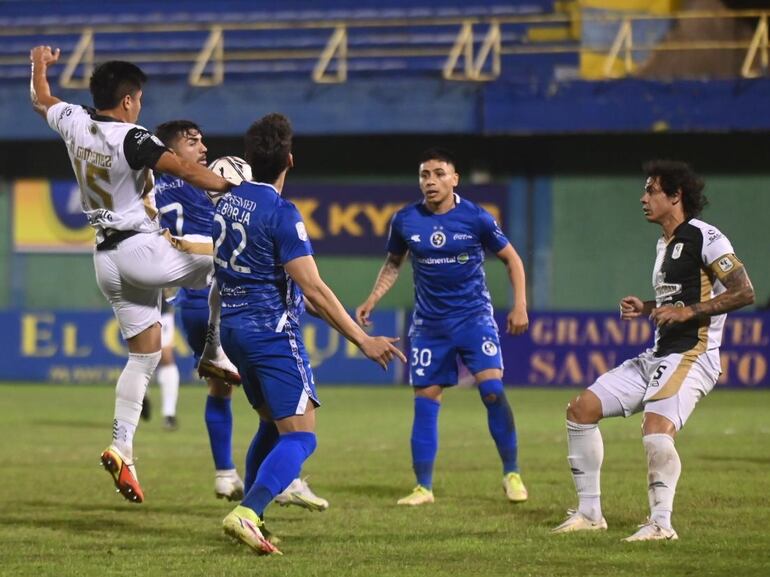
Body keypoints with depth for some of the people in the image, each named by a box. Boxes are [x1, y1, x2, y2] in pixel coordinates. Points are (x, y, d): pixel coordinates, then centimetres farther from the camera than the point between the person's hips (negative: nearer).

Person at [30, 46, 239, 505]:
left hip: (107, 257, 8)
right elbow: (186, 171, -27)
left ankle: (122, 446, 2)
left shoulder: (74, 123, 4)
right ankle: (215, 353, 9)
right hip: (141, 249, -8)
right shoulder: (131, 139, -17)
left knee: (145, 353, 11)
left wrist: (40, 63, 45)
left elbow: (41, 98, 26)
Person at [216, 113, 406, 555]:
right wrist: (363, 340, -19)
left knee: (272, 423, 23)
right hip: (274, 334, -8)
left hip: (234, 329, 9)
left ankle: (249, 514, 19)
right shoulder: (281, 214, -18)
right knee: (300, 436, -9)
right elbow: (313, 289, -21)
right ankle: (247, 514, -27)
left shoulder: (228, 203, 7)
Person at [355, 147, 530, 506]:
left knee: (492, 389, -16)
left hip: (473, 316, -2)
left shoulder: (475, 218, -9)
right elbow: (393, 263, 15)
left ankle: (512, 474, -2)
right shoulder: (405, 221, -3)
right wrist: (372, 300, 3)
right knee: (425, 400, 1)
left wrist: (520, 305, -5)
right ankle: (423, 487, 10)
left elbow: (511, 258, 2)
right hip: (428, 323, 2)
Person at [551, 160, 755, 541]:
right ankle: (589, 512, 8)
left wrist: (686, 312, -21)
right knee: (581, 409, 4)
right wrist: (646, 309, 13)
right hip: (658, 356, 10)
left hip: (692, 356, -10)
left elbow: (743, 292, -17)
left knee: (657, 428, -32)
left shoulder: (704, 237, -10)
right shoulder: (665, 244, 20)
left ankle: (661, 523, -26)